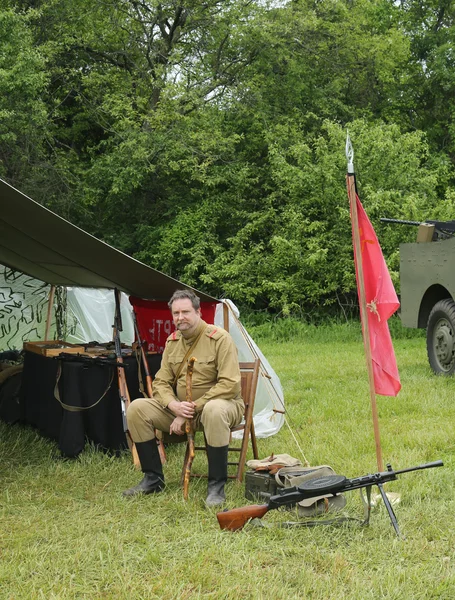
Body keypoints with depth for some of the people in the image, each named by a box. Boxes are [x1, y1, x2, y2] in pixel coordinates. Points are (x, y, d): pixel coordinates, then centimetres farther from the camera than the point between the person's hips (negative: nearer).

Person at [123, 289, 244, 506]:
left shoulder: (219, 338, -16)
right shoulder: (172, 341, 4)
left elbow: (229, 384, -23)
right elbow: (161, 382, 5)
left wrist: (193, 407, -24)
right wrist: (174, 405, -18)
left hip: (222, 404, -6)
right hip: (180, 408, 6)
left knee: (214, 410, -43)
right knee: (136, 409, -13)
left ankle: (216, 487, -31)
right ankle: (153, 479, -2)